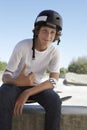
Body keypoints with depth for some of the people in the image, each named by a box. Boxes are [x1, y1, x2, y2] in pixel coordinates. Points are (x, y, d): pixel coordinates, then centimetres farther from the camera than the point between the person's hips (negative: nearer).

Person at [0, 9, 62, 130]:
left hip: (36, 86, 2)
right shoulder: (22, 46, -23)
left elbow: (54, 81, -23)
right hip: (17, 83, -2)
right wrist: (17, 81, -48)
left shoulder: (54, 52, -15)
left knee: (55, 101, -30)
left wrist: (27, 93, -35)